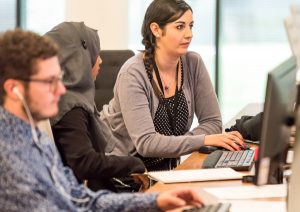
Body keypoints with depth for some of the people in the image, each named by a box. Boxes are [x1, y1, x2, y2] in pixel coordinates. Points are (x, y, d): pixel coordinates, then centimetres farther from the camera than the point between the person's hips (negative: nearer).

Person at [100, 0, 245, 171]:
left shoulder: (193, 63, -4)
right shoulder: (133, 73, -19)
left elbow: (212, 122, -2)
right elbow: (146, 143, -27)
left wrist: (172, 145, -18)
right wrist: (204, 140, -33)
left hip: (166, 166, 6)